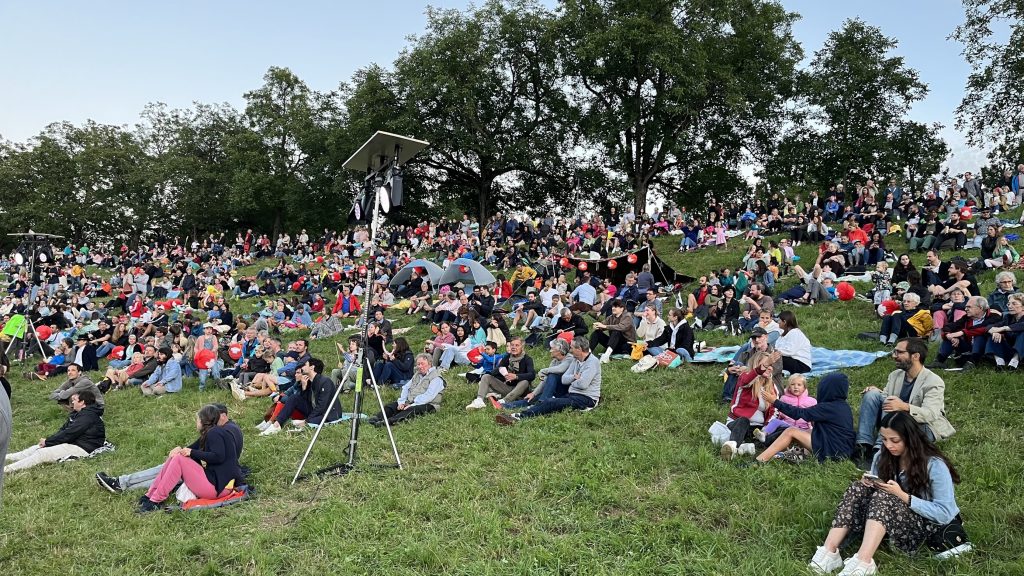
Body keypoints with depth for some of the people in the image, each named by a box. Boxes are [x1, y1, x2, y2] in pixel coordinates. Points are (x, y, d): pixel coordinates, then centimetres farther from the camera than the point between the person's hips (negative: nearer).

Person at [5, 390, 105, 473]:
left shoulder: (88, 415, -17)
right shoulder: (79, 414, 15)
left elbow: (69, 433, -19)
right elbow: (65, 429, 13)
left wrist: (47, 441, -11)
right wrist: (48, 440, -3)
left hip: (82, 448, -10)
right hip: (72, 442, 10)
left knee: (42, 453, -17)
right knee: (36, 448, 7)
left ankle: (6, 469, -17)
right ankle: (4, 459, 6)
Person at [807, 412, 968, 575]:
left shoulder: (934, 465, -17)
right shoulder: (882, 457, 0)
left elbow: (944, 513, -20)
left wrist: (902, 495, -27)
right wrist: (870, 484, -15)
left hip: (928, 526, -6)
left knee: (884, 497, -33)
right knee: (859, 488, -21)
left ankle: (863, 563, -48)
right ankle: (829, 552, -34)